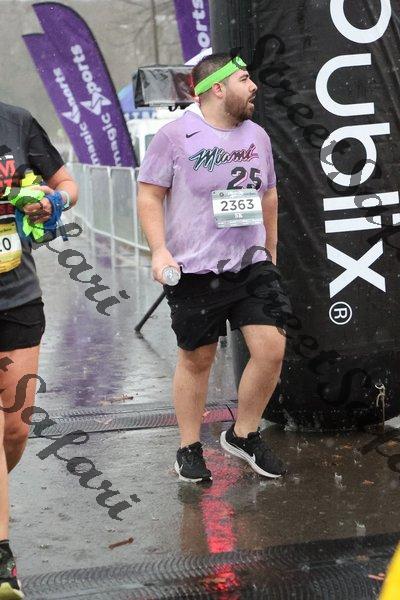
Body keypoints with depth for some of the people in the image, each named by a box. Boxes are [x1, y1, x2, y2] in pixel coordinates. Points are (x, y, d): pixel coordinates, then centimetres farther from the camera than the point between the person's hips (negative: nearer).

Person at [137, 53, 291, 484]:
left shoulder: (257, 136, 10)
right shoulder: (176, 135, -7)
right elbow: (149, 194, -6)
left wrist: (270, 253, 22)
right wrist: (159, 250, -17)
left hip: (251, 265, 5)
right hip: (195, 270, -4)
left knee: (271, 349, -6)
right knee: (196, 359, 5)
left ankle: (243, 435, 15)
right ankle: (189, 448, 22)